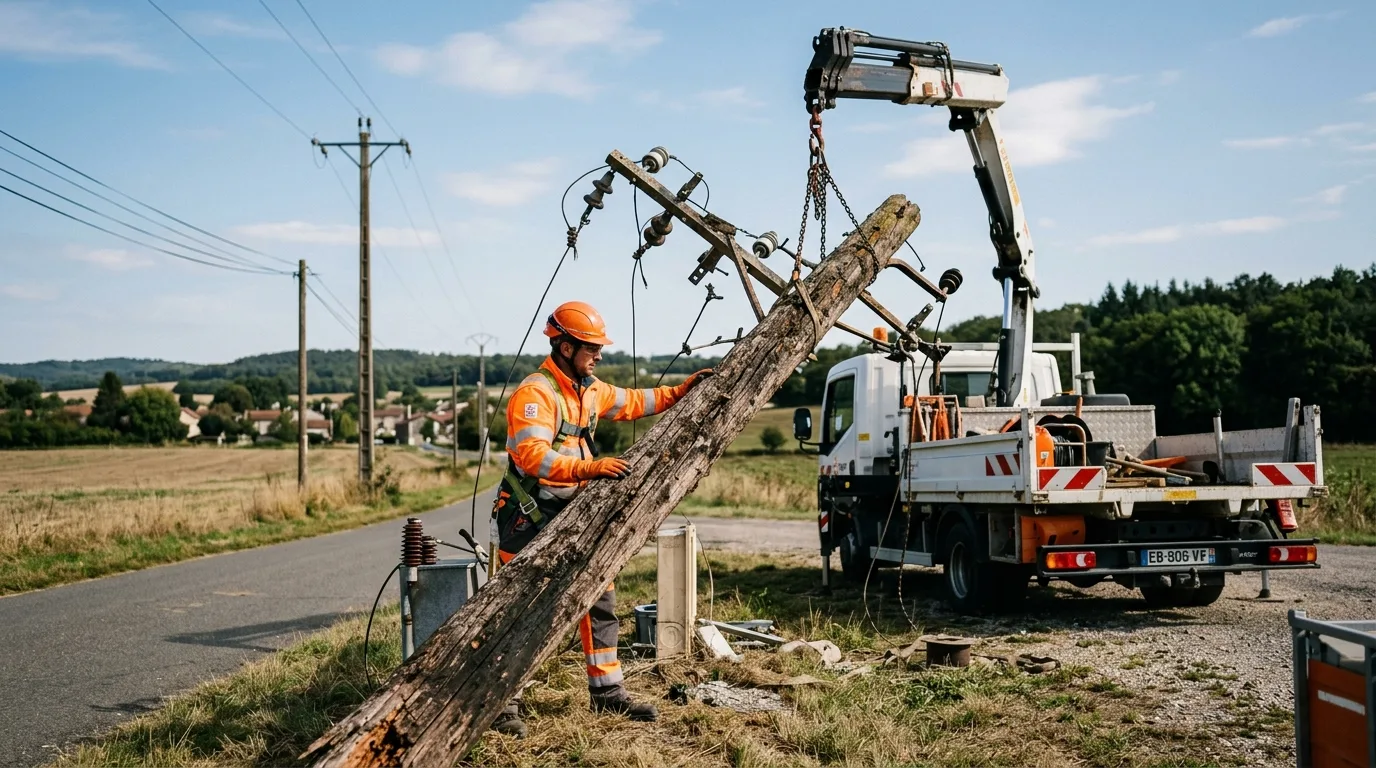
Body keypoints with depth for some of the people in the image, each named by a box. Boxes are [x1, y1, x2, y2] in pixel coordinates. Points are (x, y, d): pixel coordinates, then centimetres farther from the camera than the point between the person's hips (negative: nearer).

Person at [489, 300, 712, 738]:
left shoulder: (589, 390, 10)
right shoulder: (535, 394, -19)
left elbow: (632, 403, 28)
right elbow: (531, 455, -31)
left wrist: (680, 392, 21)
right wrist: (588, 468, -39)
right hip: (529, 521, -9)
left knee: (600, 599, 11)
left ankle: (606, 691, 23)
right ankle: (502, 705, 4)